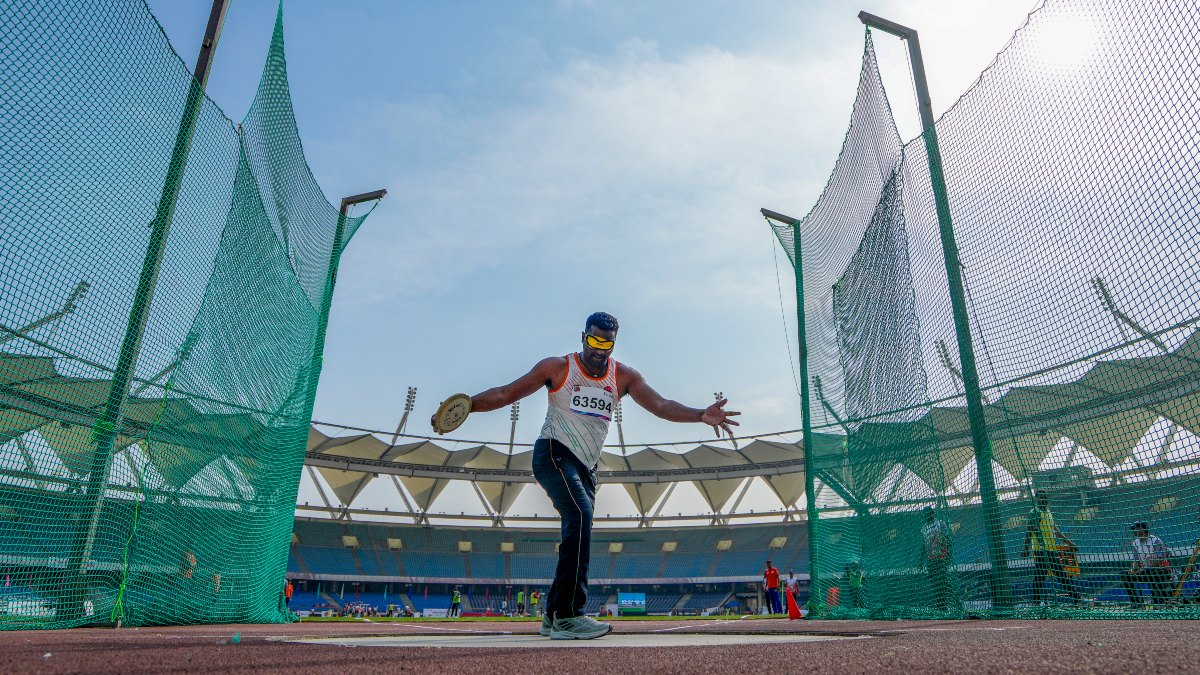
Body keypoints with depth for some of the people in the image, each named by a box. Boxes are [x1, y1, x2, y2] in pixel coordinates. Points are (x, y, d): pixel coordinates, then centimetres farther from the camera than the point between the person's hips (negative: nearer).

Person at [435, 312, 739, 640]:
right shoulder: (557, 367, -3)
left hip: (586, 467, 6)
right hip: (553, 453, -6)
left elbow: (660, 405, -6)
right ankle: (567, 614, -27)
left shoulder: (624, 376, 5)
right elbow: (505, 394, -2)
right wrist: (465, 405, -16)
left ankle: (552, 617, 19)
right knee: (581, 515, -27)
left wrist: (701, 415, -22)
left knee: (577, 535, 5)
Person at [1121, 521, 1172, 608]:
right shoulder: (1135, 543, 8)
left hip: (1161, 570, -8)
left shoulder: (1155, 541, -14)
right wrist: (1133, 569, -8)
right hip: (1144, 571, 8)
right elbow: (1136, 561, 13)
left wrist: (1144, 569, -27)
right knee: (1124, 574, -5)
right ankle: (1136, 602, -2)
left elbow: (1159, 561, -20)